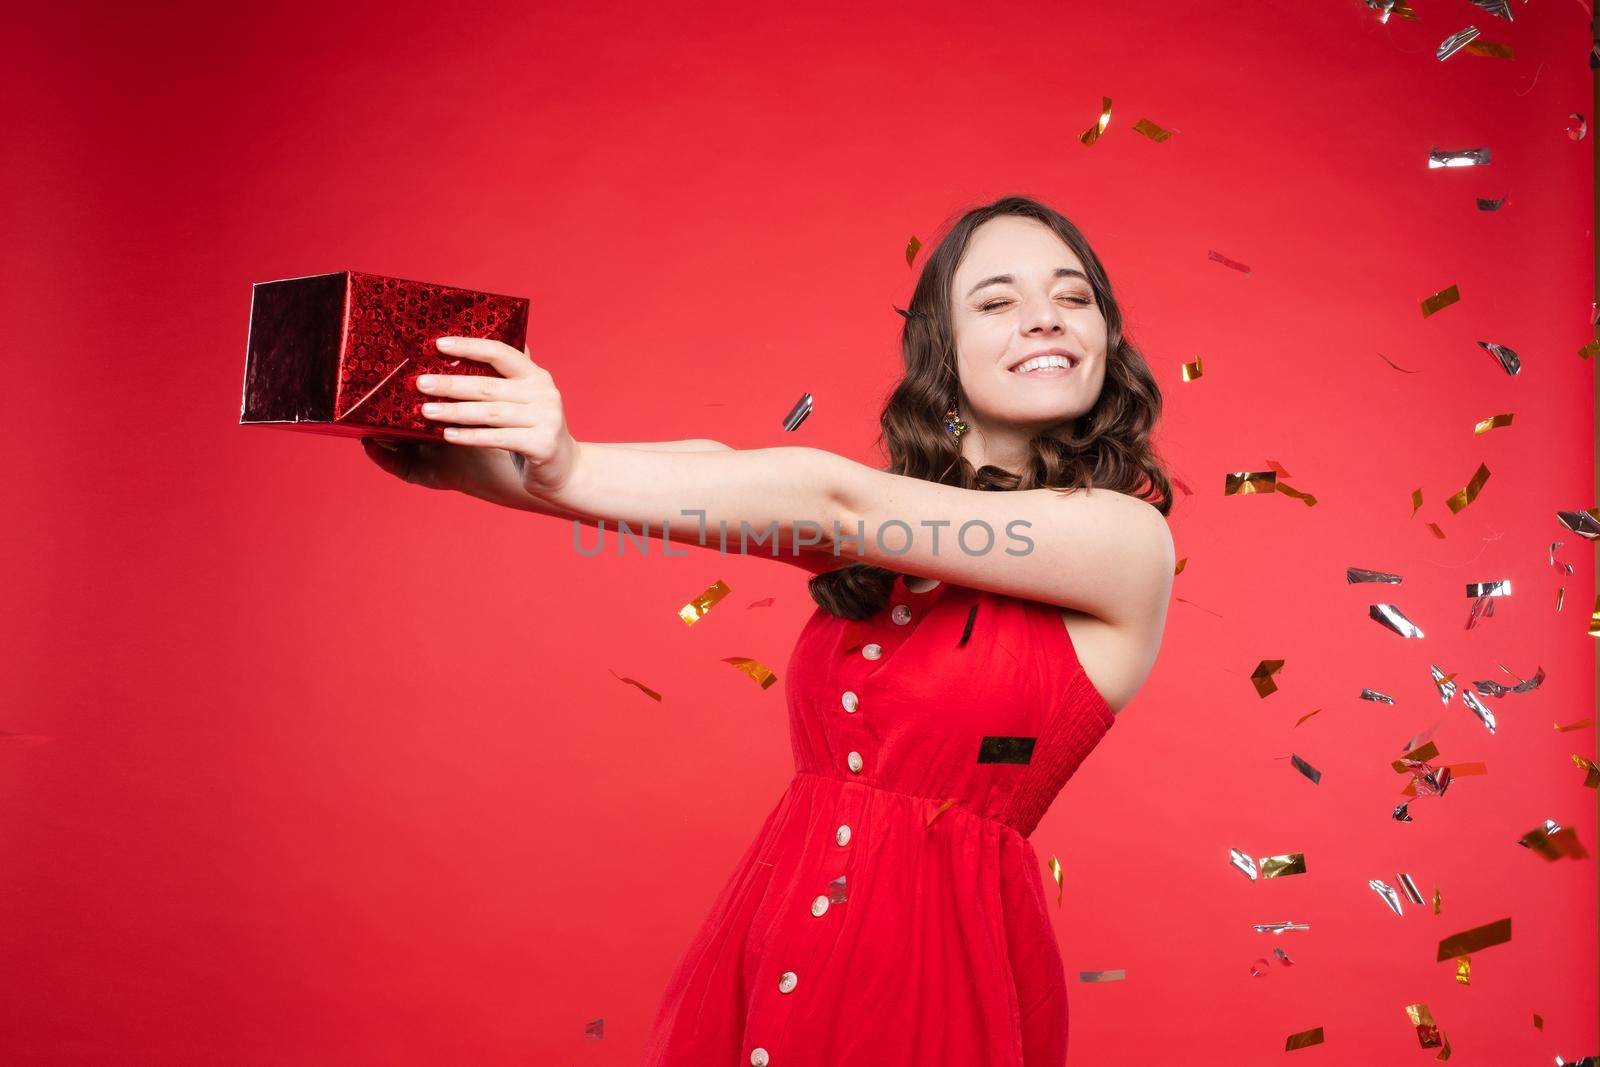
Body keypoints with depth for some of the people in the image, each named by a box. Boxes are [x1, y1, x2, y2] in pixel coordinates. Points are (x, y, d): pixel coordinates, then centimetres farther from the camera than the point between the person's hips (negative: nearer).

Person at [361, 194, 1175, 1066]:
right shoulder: (873, 536, 5)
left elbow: (838, 504, -19)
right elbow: (710, 471, -9)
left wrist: (572, 473, -23)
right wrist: (477, 463, -23)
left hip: (940, 958, -4)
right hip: (770, 930, 4)